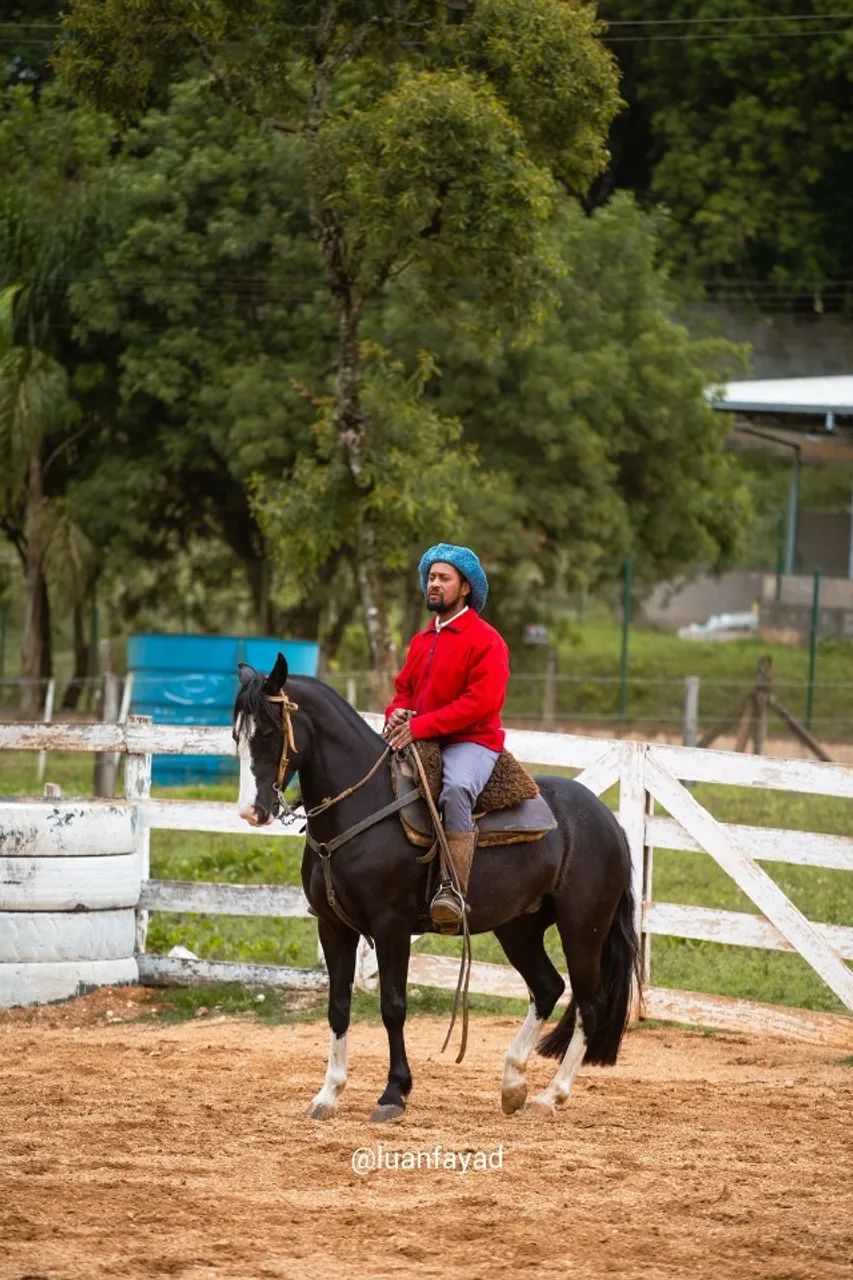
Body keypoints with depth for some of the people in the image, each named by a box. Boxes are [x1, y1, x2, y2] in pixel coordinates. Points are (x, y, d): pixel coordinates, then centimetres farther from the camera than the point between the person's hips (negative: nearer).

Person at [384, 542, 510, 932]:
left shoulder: (485, 640, -6)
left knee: (456, 788, -38)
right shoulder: (421, 641, 18)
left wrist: (421, 726, -22)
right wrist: (397, 712, -3)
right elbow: (404, 688, 24)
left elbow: (481, 701, -17)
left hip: (470, 742, -8)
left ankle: (455, 890, -45)